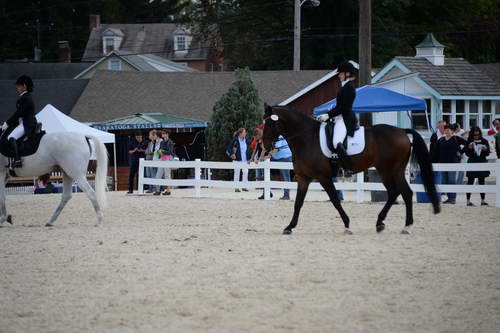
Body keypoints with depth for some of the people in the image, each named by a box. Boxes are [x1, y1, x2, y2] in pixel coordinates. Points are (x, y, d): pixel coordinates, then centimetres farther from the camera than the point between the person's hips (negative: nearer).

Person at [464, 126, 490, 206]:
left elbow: (487, 153, 1)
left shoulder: (484, 141, 2)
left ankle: (483, 200, 8)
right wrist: (469, 148, -22)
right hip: (472, 163, -2)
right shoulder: (469, 142, -2)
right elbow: (467, 153, -4)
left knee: (481, 182, 4)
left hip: (482, 163, 2)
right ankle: (468, 200, 2)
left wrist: (485, 149, -20)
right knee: (470, 182, -1)